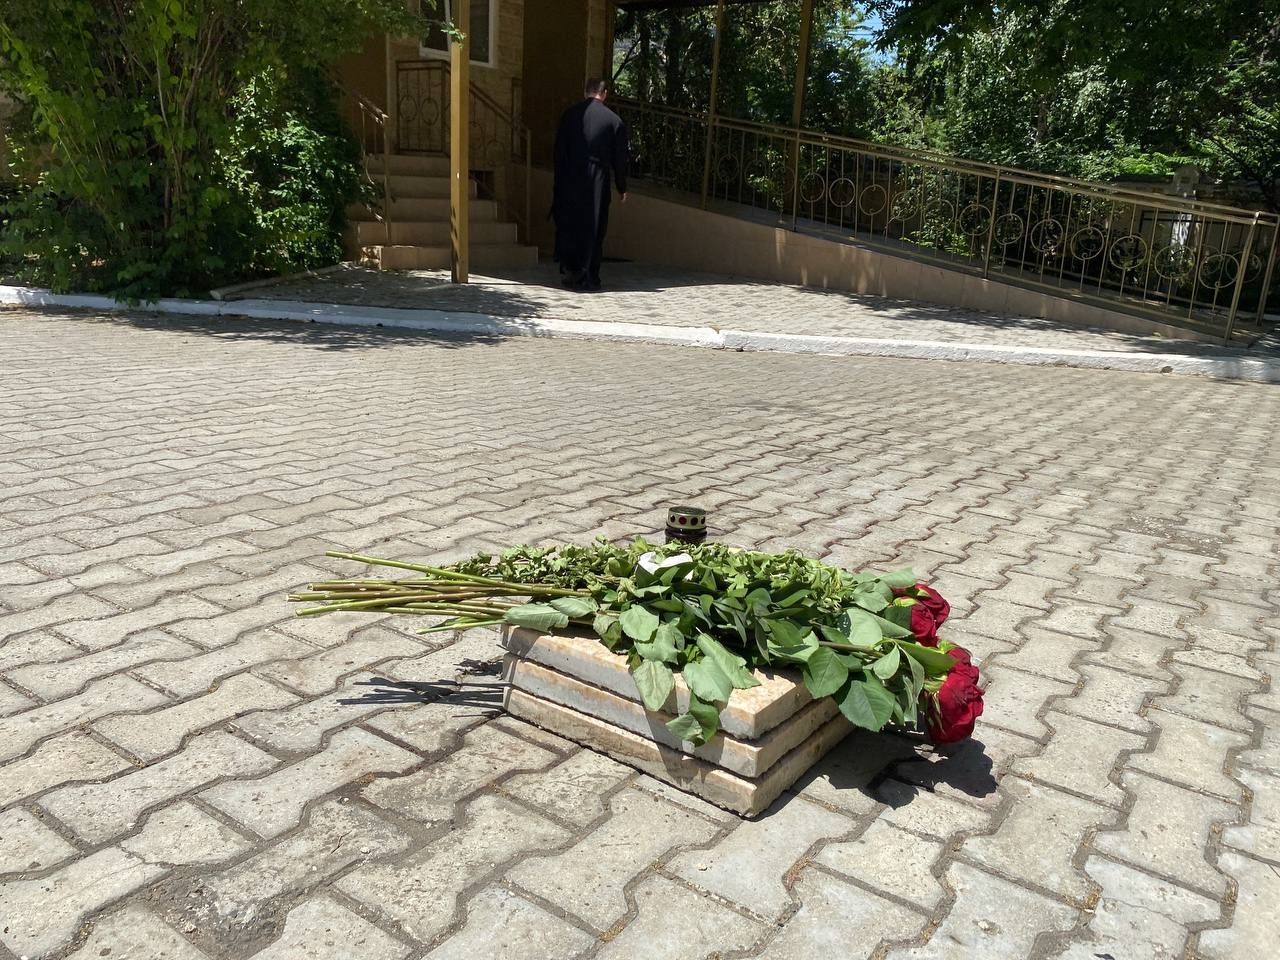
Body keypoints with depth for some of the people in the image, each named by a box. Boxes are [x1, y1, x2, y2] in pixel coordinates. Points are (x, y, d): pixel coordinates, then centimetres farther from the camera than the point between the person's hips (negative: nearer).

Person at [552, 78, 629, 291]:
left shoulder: (569, 114, 3)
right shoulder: (614, 120, -1)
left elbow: (559, 151, 3)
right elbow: (619, 158, 2)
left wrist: (559, 182, 10)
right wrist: (622, 188, 12)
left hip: (570, 179, 1)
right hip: (598, 182, -1)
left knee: (568, 225, 12)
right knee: (593, 228, 6)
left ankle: (568, 269, 8)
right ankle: (588, 277, 8)